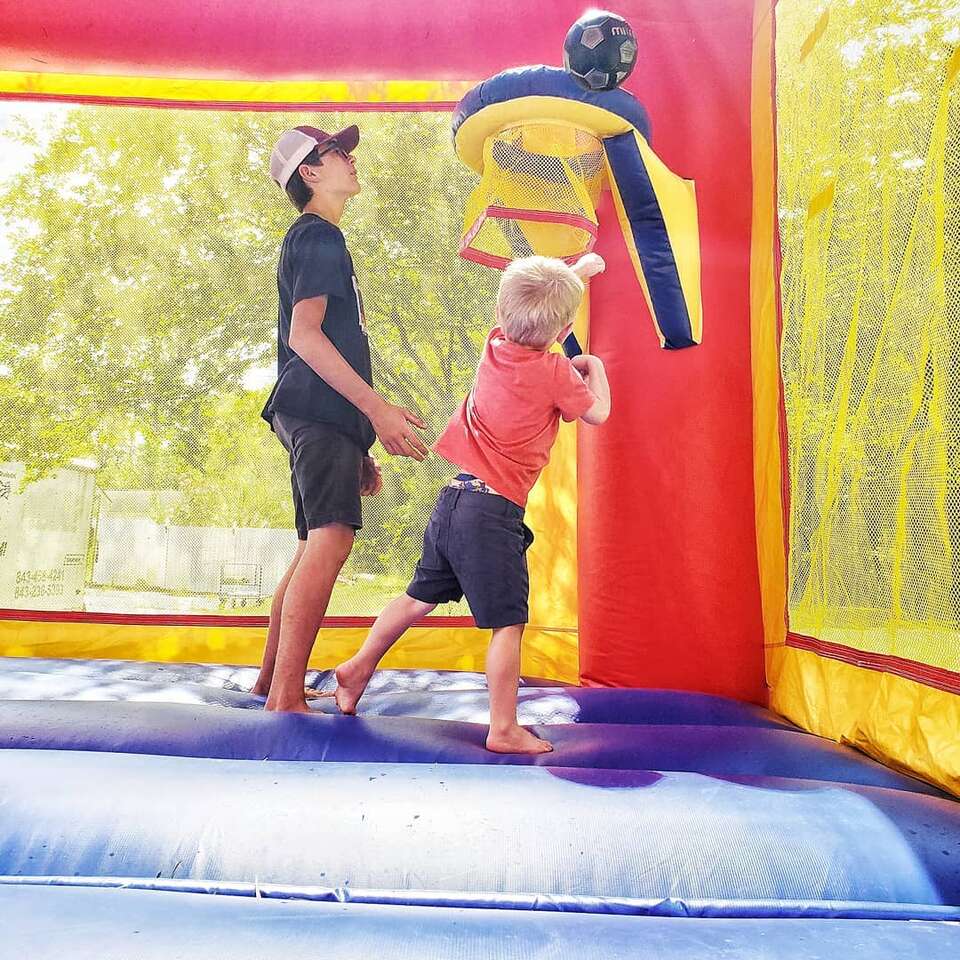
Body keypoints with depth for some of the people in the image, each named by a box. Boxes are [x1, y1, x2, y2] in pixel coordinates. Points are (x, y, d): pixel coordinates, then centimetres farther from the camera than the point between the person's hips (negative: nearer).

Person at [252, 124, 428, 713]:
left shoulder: (317, 240, 28)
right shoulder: (319, 235, -3)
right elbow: (304, 334, -17)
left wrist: (357, 448, 24)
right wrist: (376, 407, -23)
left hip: (322, 418, 10)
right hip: (320, 412, -10)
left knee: (315, 551, 11)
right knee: (331, 540, -20)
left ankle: (271, 683, 18)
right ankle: (285, 699, -22)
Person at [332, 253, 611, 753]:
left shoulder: (497, 342, 7)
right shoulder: (554, 371, -11)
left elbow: (527, 301, 28)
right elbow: (598, 412, 4)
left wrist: (575, 270, 39)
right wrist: (595, 367, 22)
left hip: (452, 498, 7)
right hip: (494, 510, -7)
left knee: (421, 596, 22)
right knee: (508, 622, -1)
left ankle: (359, 665, 30)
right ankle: (504, 730, 4)